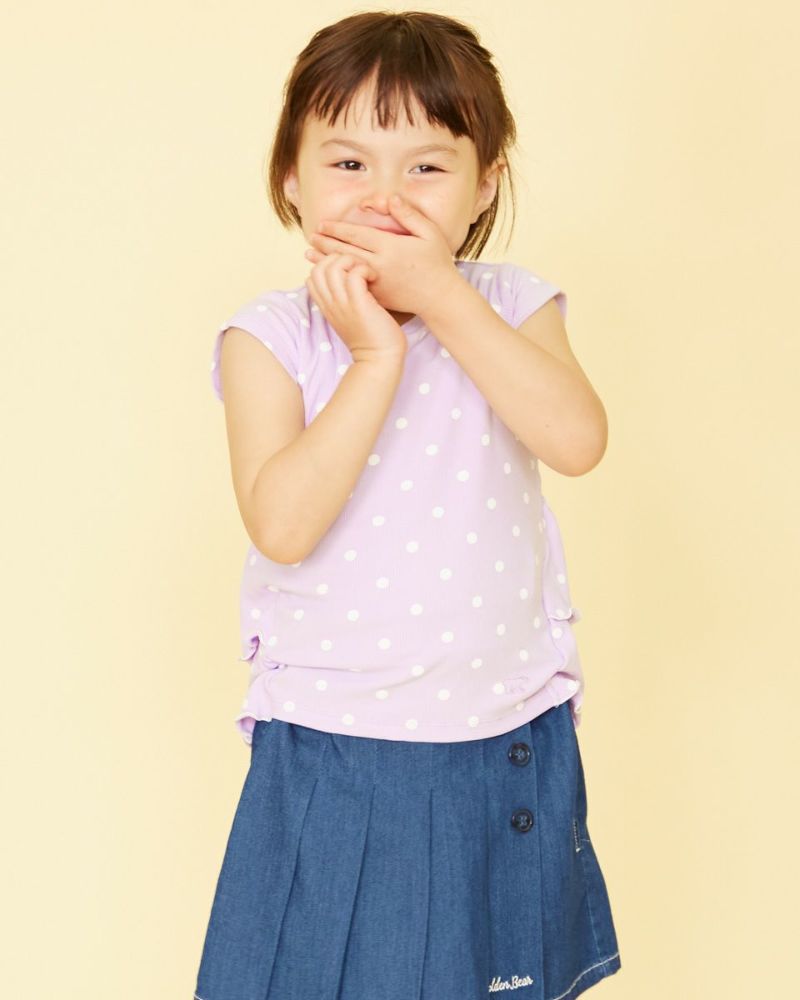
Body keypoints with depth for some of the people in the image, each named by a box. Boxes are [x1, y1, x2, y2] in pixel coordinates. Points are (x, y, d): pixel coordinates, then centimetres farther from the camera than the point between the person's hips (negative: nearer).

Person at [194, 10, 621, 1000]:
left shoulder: (509, 306, -3)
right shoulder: (270, 337, -9)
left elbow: (577, 440, -22)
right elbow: (281, 525, -22)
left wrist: (441, 296, -23)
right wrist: (375, 358, -24)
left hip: (511, 741, 2)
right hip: (336, 758, -2)